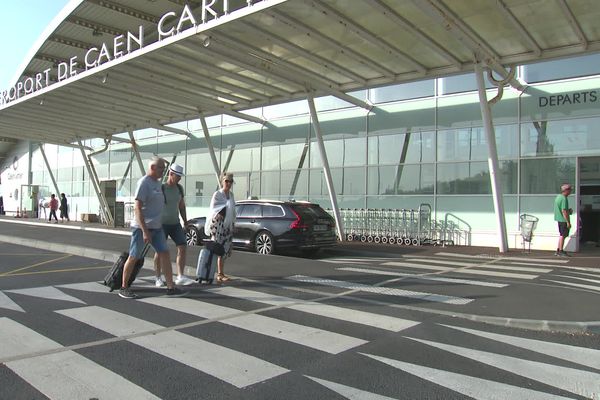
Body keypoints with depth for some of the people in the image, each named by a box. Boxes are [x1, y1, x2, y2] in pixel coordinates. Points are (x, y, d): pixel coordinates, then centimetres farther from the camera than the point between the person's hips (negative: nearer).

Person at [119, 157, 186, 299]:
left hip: (156, 227, 8)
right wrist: (145, 231, -25)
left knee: (165, 254, 2)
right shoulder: (144, 183, -14)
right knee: (133, 257, 3)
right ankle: (124, 287, 18)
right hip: (141, 227, -8)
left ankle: (171, 287, 4)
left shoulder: (157, 183, 12)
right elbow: (137, 208, -20)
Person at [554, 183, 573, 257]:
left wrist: (568, 211, 14)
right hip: (563, 220, -10)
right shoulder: (564, 199, -17)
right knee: (563, 235, -3)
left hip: (559, 219, 10)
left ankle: (558, 250, 20)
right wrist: (568, 222, -20)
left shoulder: (558, 197, 13)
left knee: (561, 235, 16)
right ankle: (561, 252, 2)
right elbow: (564, 211, -22)